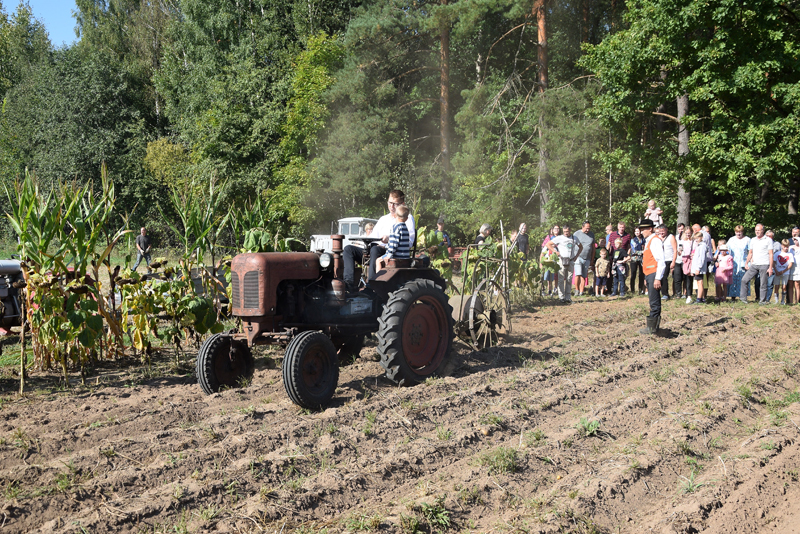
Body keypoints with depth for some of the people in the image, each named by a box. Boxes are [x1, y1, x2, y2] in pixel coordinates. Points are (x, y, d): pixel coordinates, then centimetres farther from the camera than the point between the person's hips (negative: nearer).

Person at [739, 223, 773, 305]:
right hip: (754, 265, 5)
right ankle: (743, 298, 7)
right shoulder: (753, 240, 14)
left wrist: (770, 267, -9)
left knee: (763, 284, -1)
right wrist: (746, 263, 10)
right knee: (744, 280, -1)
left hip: (764, 265, -5)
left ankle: (762, 300, 8)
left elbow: (771, 254, -3)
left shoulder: (768, 240, 0)